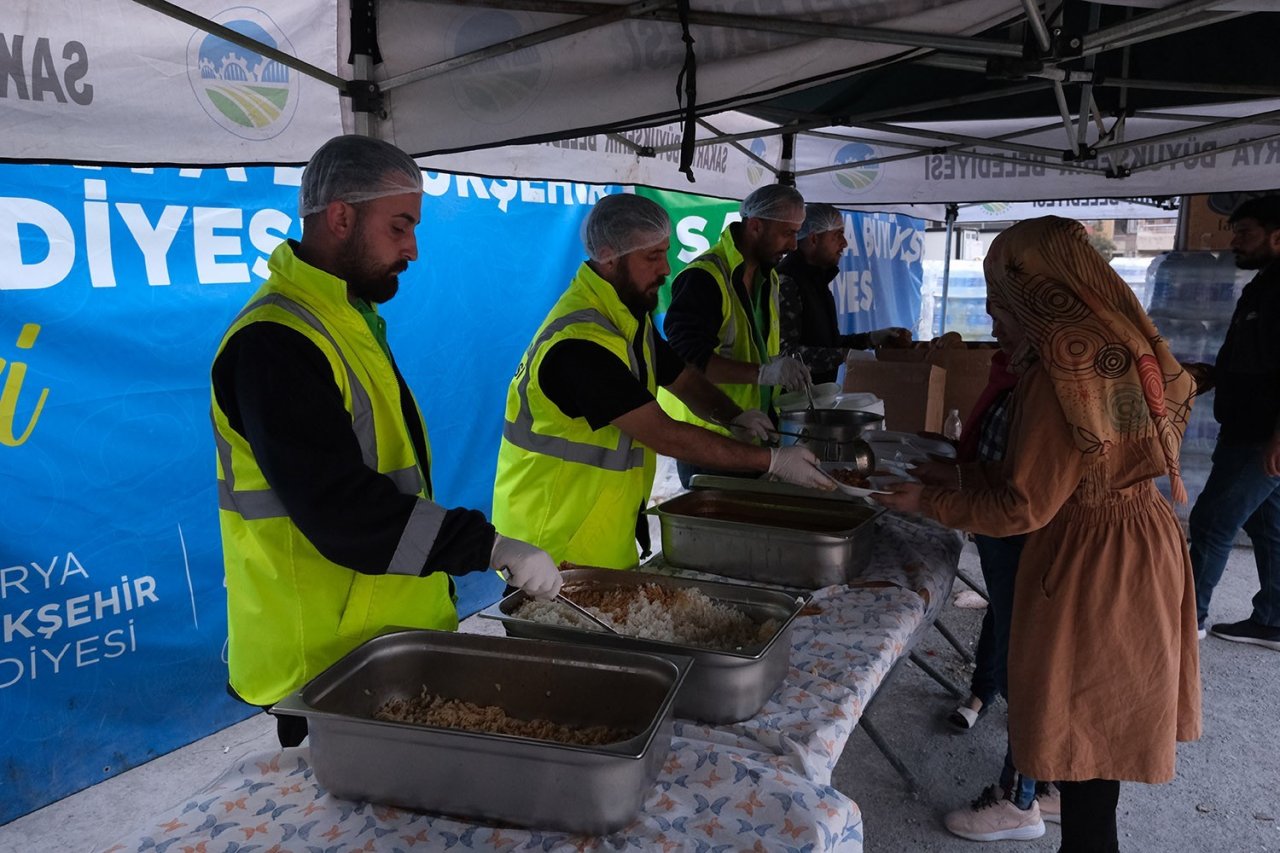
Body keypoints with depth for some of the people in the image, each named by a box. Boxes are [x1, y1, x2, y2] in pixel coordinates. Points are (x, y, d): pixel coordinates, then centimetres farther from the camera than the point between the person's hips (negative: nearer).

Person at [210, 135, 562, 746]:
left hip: (386, 637, 9)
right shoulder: (274, 342, -22)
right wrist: (493, 547, -29)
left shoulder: (350, 316, 11)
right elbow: (341, 511, -30)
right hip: (324, 661, -9)